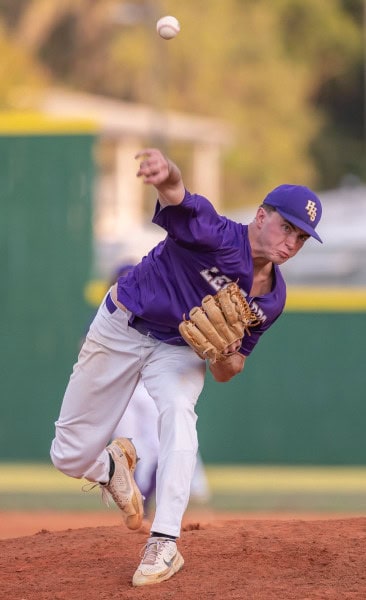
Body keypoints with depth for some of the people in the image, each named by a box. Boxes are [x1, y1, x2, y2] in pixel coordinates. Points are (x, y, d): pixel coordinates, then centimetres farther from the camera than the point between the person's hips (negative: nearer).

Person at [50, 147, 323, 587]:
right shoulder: (217, 236, -27)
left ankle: (164, 545, -31)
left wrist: (228, 359, -25)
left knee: (178, 409, -32)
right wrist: (170, 180, -76)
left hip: (179, 349, 3)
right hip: (121, 328, -3)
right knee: (69, 458, 1)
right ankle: (113, 464, 39)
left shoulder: (272, 299, -8)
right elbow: (182, 206, -52)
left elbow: (224, 374, 1)